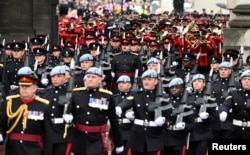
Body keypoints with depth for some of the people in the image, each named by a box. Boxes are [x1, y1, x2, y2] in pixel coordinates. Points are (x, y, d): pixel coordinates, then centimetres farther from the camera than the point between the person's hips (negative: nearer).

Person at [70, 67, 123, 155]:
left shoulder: (107, 96, -3)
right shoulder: (76, 93, 2)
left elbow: (114, 121, 3)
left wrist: (118, 143, 6)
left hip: (97, 140, -3)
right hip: (79, 139, 3)